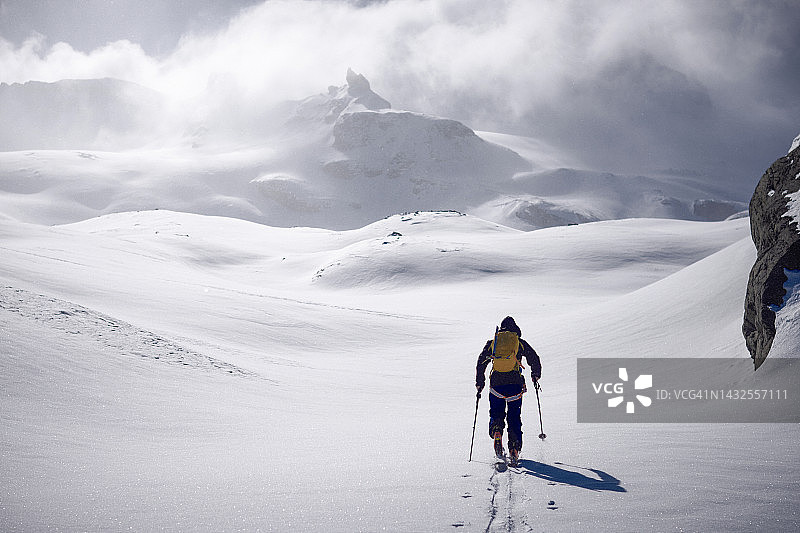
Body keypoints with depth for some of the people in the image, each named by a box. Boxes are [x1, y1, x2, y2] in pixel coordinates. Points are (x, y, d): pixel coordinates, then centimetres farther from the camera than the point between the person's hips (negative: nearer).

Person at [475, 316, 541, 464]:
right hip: (515, 383, 0)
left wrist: (479, 383, 18)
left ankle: (496, 431, -16)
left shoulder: (492, 343, 13)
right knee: (514, 418, 9)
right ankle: (514, 449, 0)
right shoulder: (520, 342, 10)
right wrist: (535, 376, 25)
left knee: (496, 413, 16)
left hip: (496, 383, 1)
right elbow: (534, 359, 10)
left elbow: (481, 363, 10)